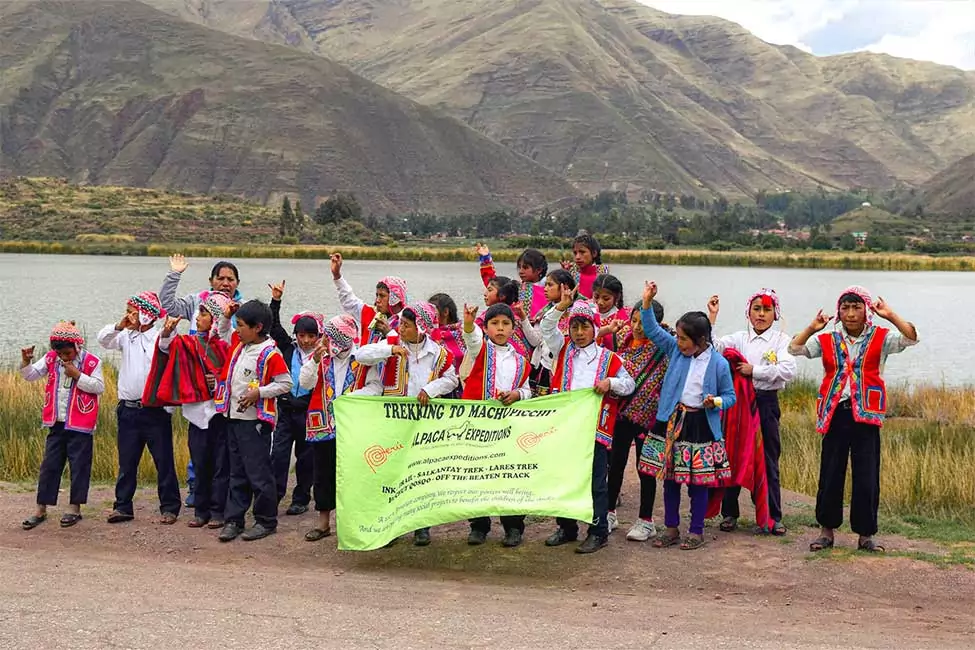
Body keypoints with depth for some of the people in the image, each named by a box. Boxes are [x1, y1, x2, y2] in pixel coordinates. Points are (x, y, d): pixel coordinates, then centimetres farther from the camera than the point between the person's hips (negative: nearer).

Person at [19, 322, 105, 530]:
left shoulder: (91, 362, -8)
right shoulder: (51, 359, 5)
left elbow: (99, 387, -11)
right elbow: (30, 375, 7)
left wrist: (77, 375, -18)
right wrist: (26, 361, -12)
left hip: (80, 425, -4)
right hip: (56, 422, 4)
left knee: (79, 465, 3)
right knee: (49, 465, 7)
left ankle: (75, 507, 13)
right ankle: (41, 509, 13)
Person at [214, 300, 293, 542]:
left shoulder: (270, 353, -14)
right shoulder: (239, 347, 10)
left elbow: (285, 383, -15)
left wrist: (259, 392, -21)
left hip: (255, 420, -8)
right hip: (234, 417, 8)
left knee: (258, 473, -2)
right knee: (237, 473, 13)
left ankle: (266, 521, 9)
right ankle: (233, 520, 19)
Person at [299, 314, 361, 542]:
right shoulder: (321, 356, 5)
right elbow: (305, 383, -5)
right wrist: (314, 361, -18)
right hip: (323, 425, 3)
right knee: (323, 474, 9)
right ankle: (323, 522, 19)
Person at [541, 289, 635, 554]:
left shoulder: (608, 358, 4)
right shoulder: (564, 351, 11)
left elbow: (629, 384, 6)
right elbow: (547, 329, 1)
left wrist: (610, 383, -14)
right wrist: (561, 307, -13)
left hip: (596, 428, -3)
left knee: (596, 481, 1)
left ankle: (598, 532, 9)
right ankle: (566, 528, 24)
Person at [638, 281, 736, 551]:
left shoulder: (719, 364, -7)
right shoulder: (675, 349, 3)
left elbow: (729, 396, 2)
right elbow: (653, 330, 3)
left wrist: (716, 402, -19)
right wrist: (647, 303, -9)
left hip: (701, 424, -4)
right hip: (672, 421, 4)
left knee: (698, 481, 3)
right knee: (670, 478, 10)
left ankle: (696, 531, 16)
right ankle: (671, 529, 21)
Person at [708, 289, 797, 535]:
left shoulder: (781, 340, 0)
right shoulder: (738, 338, 6)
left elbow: (788, 370, -15)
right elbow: (712, 347, -8)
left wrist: (754, 370, -17)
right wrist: (711, 318, -14)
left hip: (767, 402, -2)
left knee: (769, 460, 4)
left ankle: (773, 516, 13)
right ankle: (729, 513, 17)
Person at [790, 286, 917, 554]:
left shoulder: (880, 339, 3)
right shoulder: (827, 341, 8)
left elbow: (911, 338, -10)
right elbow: (795, 348, 0)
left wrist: (890, 316, -16)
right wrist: (812, 328, -11)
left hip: (866, 416, -1)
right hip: (835, 414, 1)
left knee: (867, 477, 2)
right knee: (830, 474, 6)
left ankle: (865, 534, 14)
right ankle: (828, 530, 19)